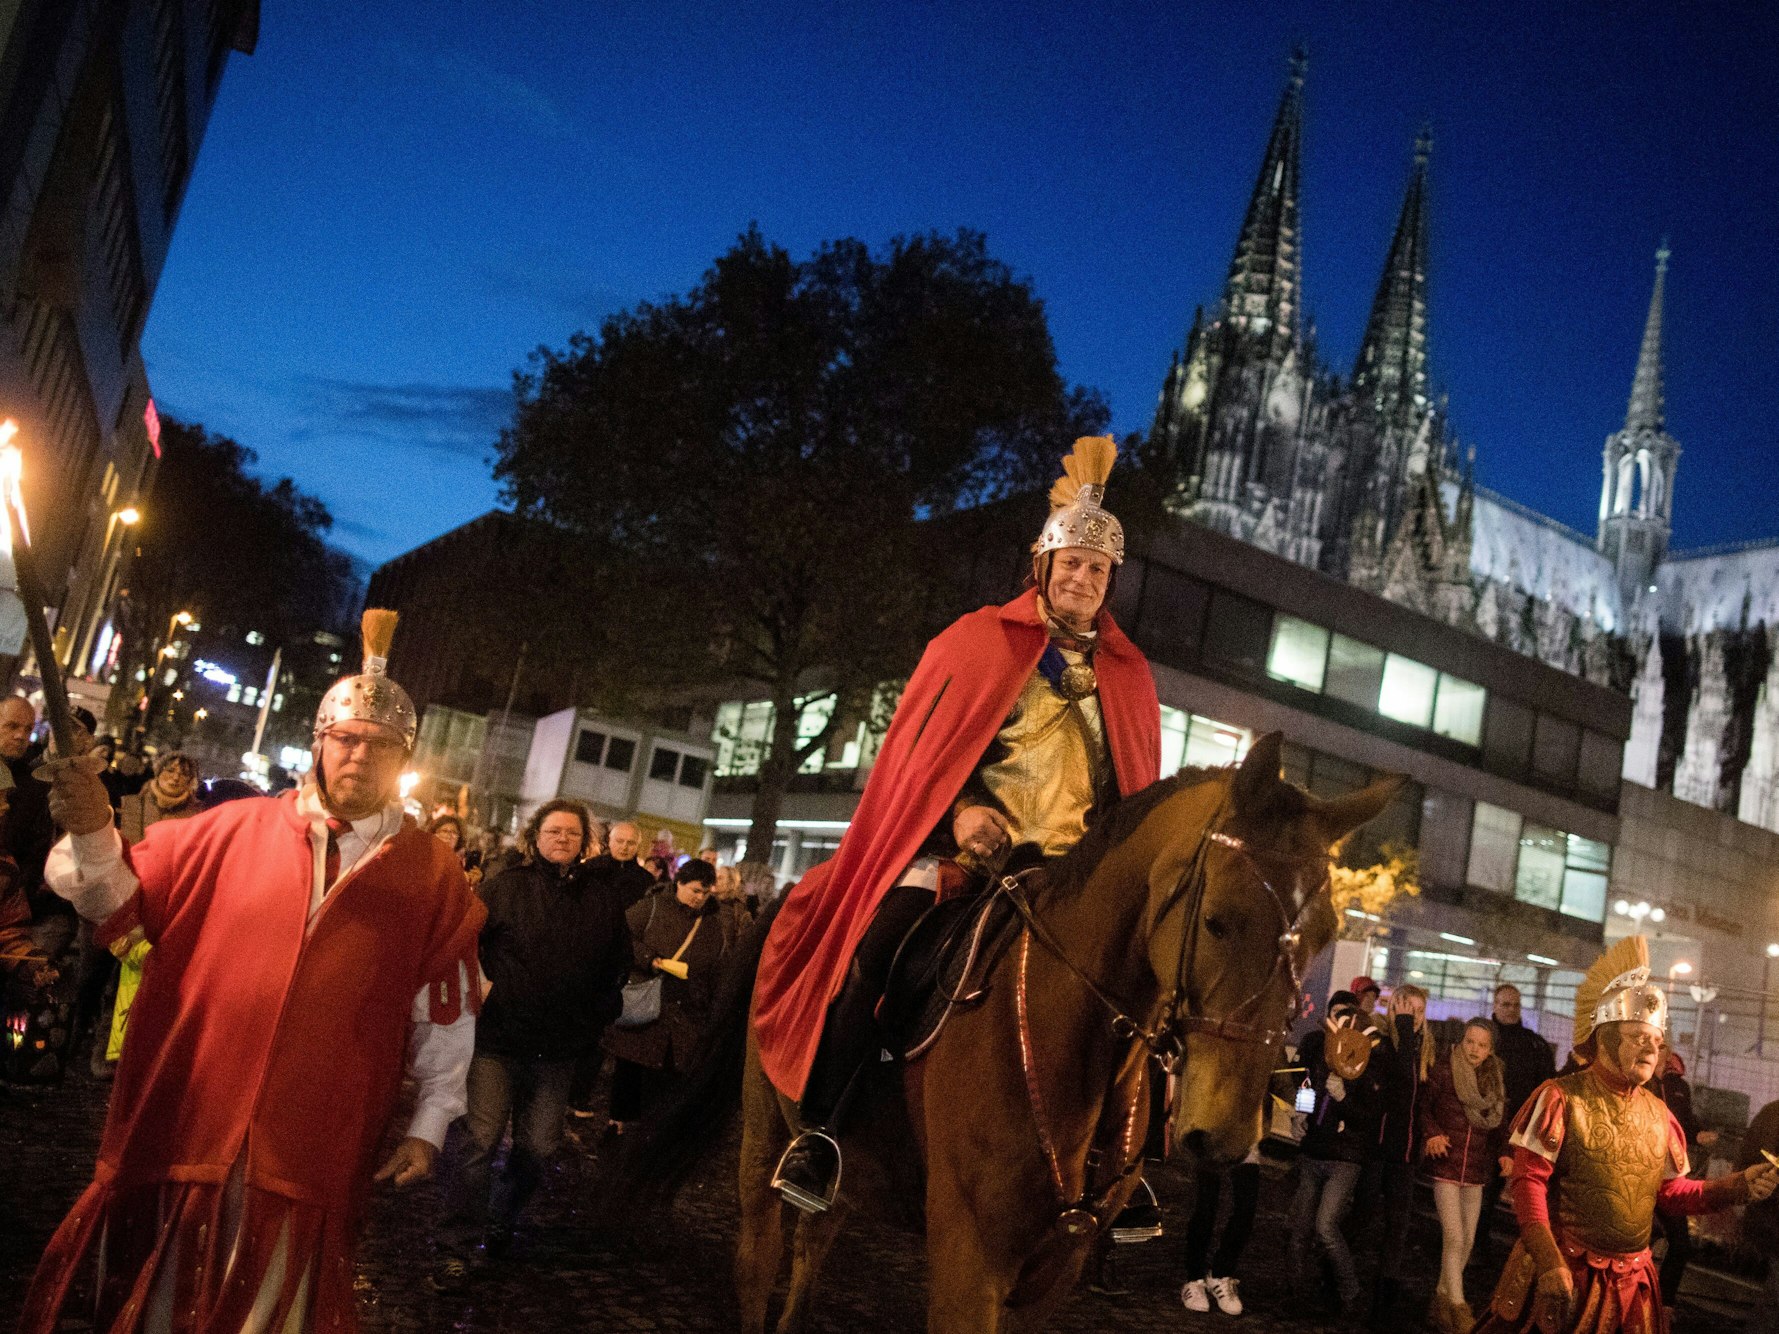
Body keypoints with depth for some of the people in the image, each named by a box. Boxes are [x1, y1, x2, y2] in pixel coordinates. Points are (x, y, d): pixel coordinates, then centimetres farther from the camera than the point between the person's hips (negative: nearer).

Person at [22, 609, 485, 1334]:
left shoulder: (433, 874, -1)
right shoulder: (234, 830, 1)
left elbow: (446, 1015, 2)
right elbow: (124, 898, 6)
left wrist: (429, 1126, 3)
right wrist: (91, 833, -13)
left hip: (314, 1146, -1)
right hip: (185, 1124, 2)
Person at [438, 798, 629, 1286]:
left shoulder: (601, 906, 7)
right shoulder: (503, 888, -1)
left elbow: (616, 969, 16)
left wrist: (592, 1021, 10)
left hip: (557, 1049, 3)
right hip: (498, 1039, -3)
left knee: (538, 1146, 11)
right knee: (478, 1141, -6)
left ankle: (503, 1220, 35)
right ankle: (459, 1247, 5)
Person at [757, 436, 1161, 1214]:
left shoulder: (1128, 676, 15)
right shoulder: (978, 641, 7)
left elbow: (1137, 785, 17)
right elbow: (921, 745, 4)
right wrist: (960, 810, -13)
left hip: (1069, 867, 3)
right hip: (963, 842, -3)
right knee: (877, 947, -23)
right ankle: (819, 1131, -12)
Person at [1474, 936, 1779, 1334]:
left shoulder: (1658, 1113, 7)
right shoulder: (1561, 1097, -10)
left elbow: (1671, 1192, 11)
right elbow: (1529, 1181, -14)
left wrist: (1739, 1185, -3)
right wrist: (1550, 1263, -22)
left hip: (1633, 1279, 5)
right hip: (1564, 1272, -5)